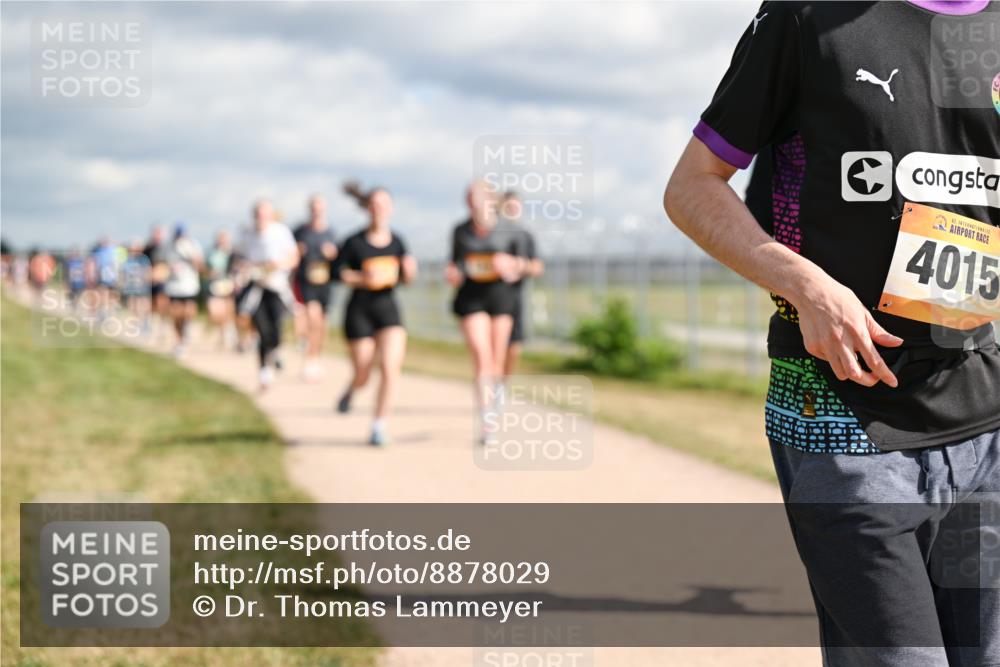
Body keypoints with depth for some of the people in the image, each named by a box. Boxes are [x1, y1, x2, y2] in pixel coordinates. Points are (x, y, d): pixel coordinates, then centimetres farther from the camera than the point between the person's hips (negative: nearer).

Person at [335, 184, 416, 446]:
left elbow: (405, 279, 11)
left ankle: (379, 425, -3)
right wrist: (364, 278, -21)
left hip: (388, 308, 2)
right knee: (362, 376, 4)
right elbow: (341, 274, -5)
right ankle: (350, 391, 42)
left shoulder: (397, 241, 4)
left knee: (391, 368, -14)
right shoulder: (354, 242, -7)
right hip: (359, 311, -2)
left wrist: (409, 272, -12)